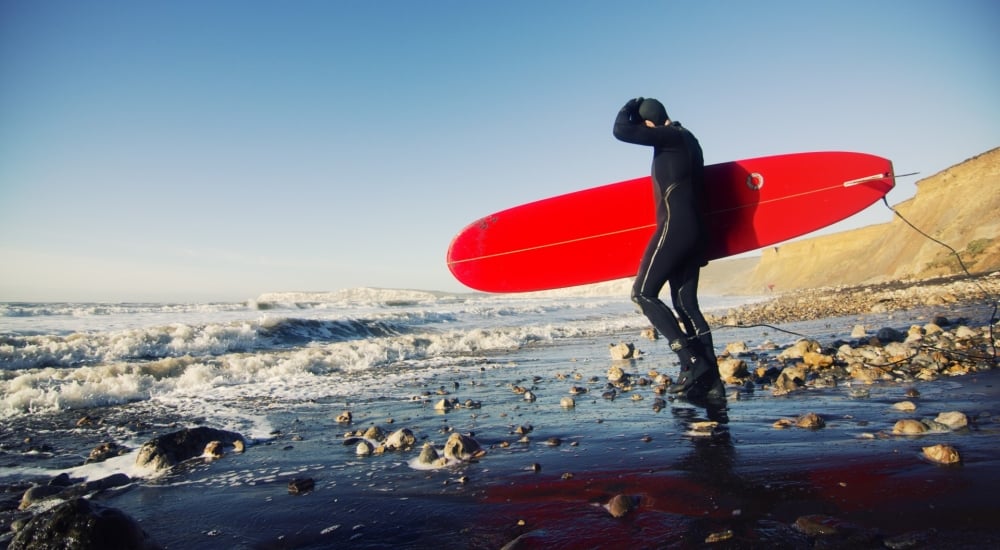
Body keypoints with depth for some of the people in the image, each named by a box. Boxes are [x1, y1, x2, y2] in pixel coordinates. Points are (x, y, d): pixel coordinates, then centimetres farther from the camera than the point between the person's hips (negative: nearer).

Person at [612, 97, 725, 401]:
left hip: (674, 228, -10)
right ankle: (711, 380, 7)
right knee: (686, 304, 9)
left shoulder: (670, 138, -9)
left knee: (642, 293, -6)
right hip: (693, 230, 10)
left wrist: (632, 105, 3)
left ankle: (691, 360, -12)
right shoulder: (686, 139, 20)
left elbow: (621, 130, -17)